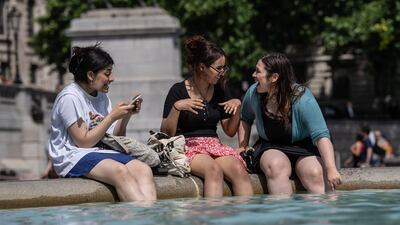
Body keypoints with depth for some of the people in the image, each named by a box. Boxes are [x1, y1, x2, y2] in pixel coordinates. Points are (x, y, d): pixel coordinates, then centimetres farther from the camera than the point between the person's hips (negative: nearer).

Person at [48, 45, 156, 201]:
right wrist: (112, 117, -12)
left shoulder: (101, 96, 15)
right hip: (74, 157, -7)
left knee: (144, 170, -21)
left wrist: (126, 116, -1)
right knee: (120, 171, -34)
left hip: (100, 152, 8)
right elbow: (84, 142, -13)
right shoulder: (69, 97, -10)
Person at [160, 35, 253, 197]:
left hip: (214, 145, 5)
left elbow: (230, 132, 18)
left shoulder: (220, 90, 13)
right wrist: (176, 107, -20)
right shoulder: (178, 91, -2)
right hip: (187, 146, -4)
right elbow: (166, 134, -5)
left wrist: (237, 106, 2)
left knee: (239, 170, -28)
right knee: (214, 169, -36)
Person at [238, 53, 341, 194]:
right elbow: (245, 119, 15)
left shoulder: (303, 100, -19)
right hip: (269, 148, 2)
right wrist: (243, 148, 4)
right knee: (276, 166, -35)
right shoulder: (253, 93, -7)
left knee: (314, 174, -34)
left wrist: (331, 169, -34)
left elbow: (321, 136, -25)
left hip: (302, 148, -2)